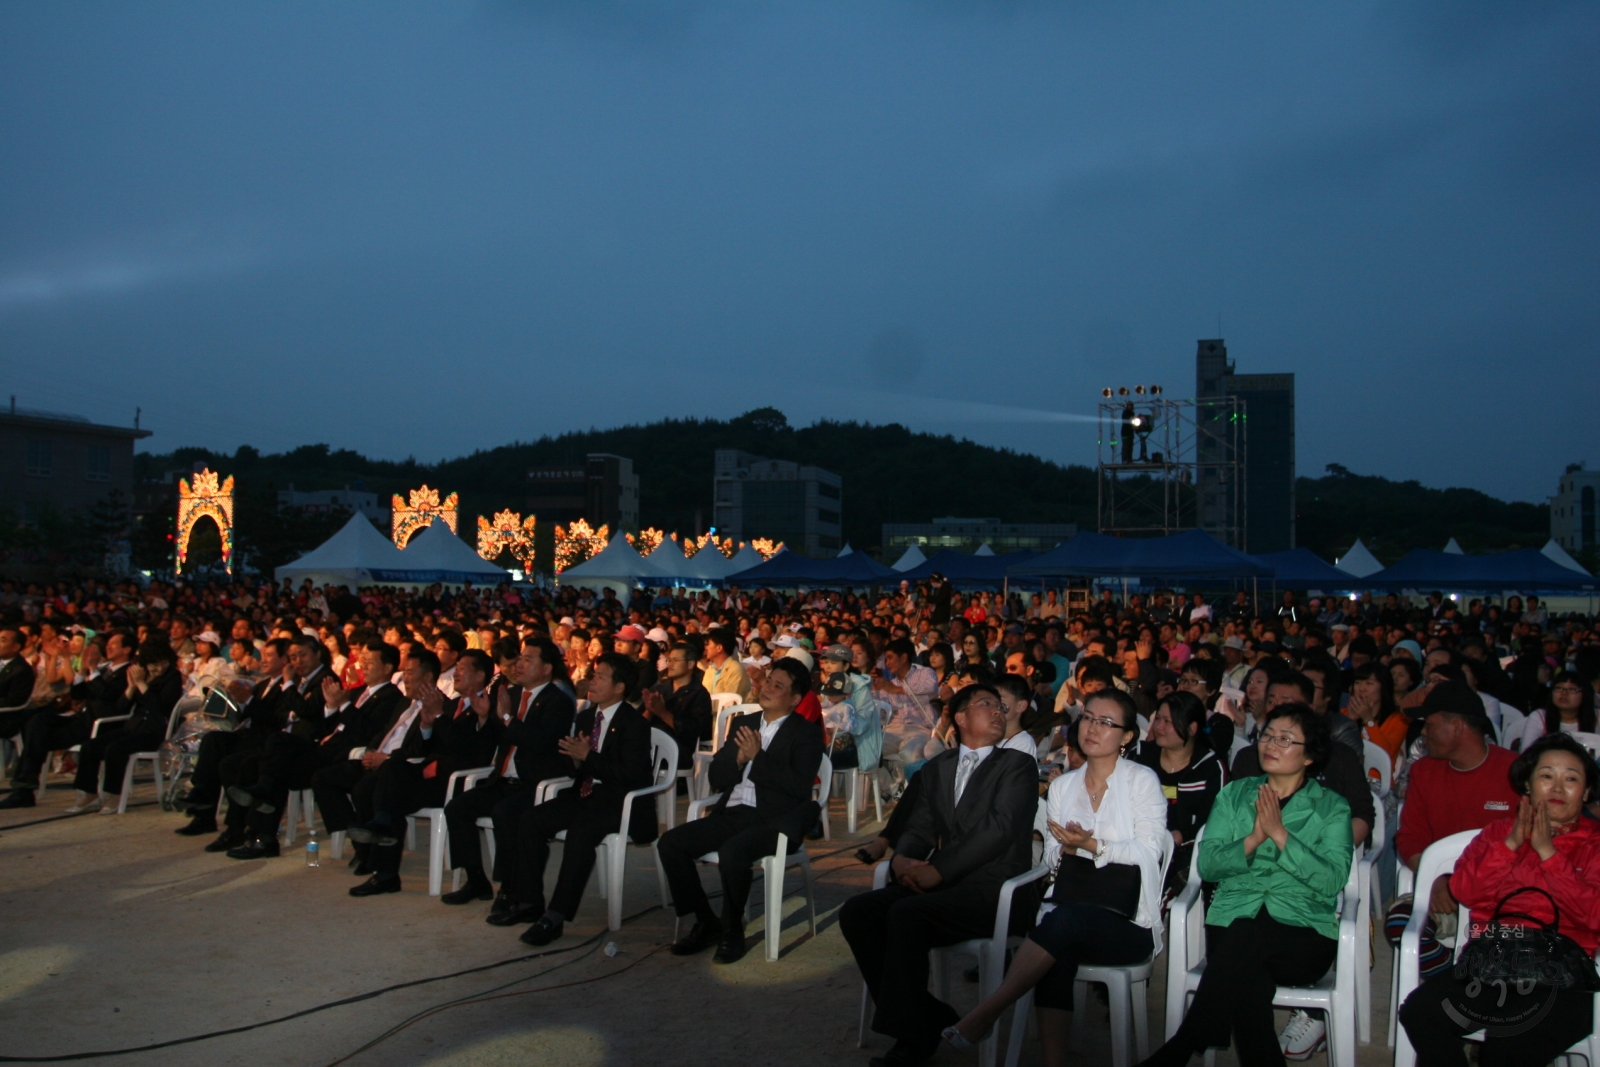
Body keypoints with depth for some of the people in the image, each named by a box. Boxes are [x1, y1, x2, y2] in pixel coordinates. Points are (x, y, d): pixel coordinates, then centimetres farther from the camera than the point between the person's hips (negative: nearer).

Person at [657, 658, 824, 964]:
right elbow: (716, 779, 15)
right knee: (670, 843, -13)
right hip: (732, 814, 6)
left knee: (732, 853, -34)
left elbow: (800, 787, -12)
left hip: (773, 820, -6)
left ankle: (733, 930, -9)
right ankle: (706, 922, 2)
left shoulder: (807, 733, 2)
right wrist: (739, 758, -5)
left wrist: (757, 757, -15)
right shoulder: (743, 723, 18)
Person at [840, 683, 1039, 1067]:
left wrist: (939, 870, -18)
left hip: (993, 889, -6)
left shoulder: (1018, 766, 3)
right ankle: (928, 1017, -5)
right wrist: (902, 859, -10)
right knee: (857, 912, -14)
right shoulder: (936, 768, 20)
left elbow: (999, 829, -11)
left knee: (905, 914, -29)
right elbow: (921, 828, 15)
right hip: (942, 884, 6)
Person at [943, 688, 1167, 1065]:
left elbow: (1149, 850, -6)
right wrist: (1065, 849, -7)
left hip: (1128, 921, -4)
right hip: (1072, 916, 4)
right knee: (1058, 954, -32)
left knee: (1065, 920, -35)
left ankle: (986, 1013, -30)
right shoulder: (1062, 786, 18)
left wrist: (1092, 846, -19)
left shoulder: (1142, 781, 4)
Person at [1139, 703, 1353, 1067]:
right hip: (1233, 922, 2)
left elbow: (1333, 880, -6)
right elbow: (1206, 864, 5)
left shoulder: (1331, 807, 10)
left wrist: (1279, 834, -14)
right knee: (1245, 974, -35)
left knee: (1243, 939, -34)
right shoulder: (1234, 794, 16)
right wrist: (1253, 839, -12)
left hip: (1304, 932, -2)